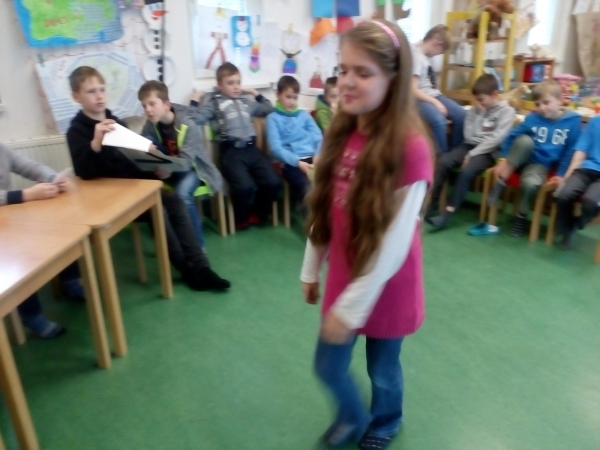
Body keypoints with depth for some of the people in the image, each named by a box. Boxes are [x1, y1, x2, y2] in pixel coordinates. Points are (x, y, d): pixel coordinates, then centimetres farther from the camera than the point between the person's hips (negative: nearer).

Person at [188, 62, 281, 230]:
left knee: (273, 182, -15)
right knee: (245, 186, -28)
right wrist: (194, 101, 6)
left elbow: (269, 110, 39)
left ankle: (258, 214, 12)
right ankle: (242, 219, 3)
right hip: (231, 152, -4)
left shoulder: (247, 102, 27)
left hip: (251, 149, 5)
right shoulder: (214, 103, 15)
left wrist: (257, 95, 35)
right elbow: (196, 119, 3)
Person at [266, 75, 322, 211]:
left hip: (312, 159, 4)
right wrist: (298, 162, -16)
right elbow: (276, 148, -3)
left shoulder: (304, 115, 22)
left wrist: (318, 156, -9)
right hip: (291, 163, -4)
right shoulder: (273, 118, 9)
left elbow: (319, 138, 12)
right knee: (310, 188, -30)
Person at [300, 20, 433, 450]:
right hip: (342, 278, 5)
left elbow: (394, 243, -23)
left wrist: (352, 307, -18)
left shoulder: (409, 147, -24)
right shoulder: (342, 133, -3)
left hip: (385, 290, -5)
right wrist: (312, 269, 9)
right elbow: (323, 209, 3)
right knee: (328, 367, 19)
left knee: (382, 370, 20)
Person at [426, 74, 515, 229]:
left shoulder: (507, 111, -1)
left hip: (488, 151, -5)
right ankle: (432, 201, -15)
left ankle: (448, 212, -30)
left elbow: (496, 139, -12)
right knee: (443, 161, -23)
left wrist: (472, 154, -16)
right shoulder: (476, 109, 13)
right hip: (470, 145, 5)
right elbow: (468, 135, 5)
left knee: (467, 171, -33)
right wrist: (478, 113, -3)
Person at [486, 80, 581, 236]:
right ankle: (499, 183, -24)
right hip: (521, 159, 1)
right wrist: (503, 159, -5)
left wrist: (561, 175, -7)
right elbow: (512, 137, 3)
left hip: (541, 164, -1)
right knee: (524, 140, -33)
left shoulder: (573, 121, -6)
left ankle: (521, 217, -6)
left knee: (531, 183, -36)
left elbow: (571, 151, -4)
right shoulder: (533, 118, -3)